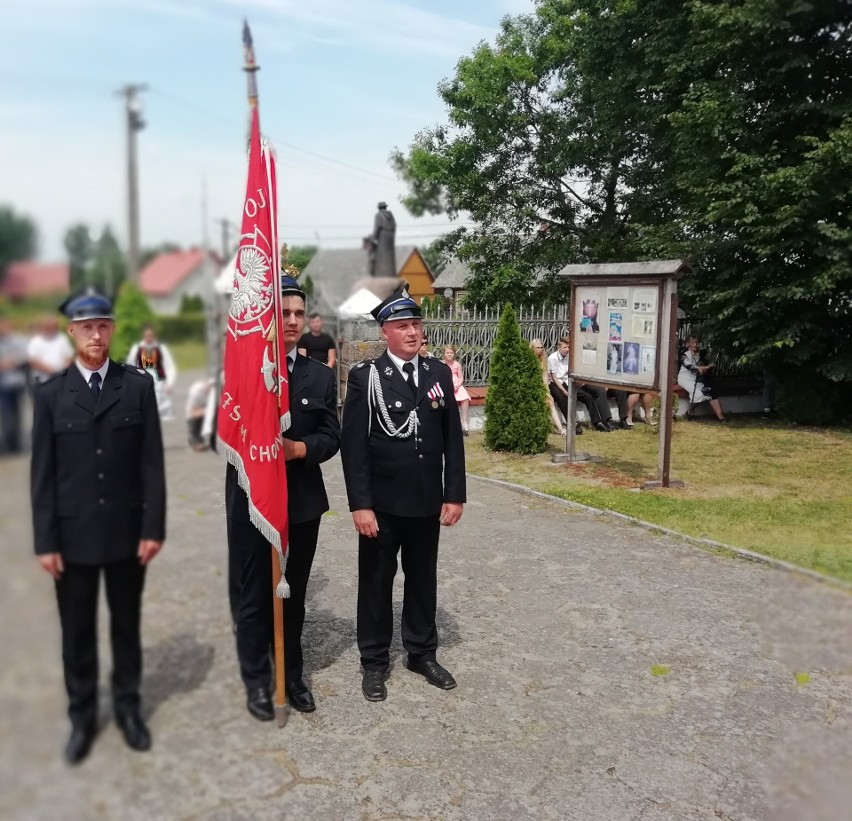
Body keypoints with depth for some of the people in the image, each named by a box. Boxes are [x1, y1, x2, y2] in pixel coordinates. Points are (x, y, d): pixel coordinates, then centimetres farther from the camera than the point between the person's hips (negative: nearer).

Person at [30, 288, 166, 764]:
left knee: (127, 624, 14)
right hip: (73, 534, 0)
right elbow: (43, 473, -1)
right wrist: (46, 541, -5)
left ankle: (128, 707, 31)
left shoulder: (138, 386, -2)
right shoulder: (51, 394, -1)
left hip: (127, 531, 0)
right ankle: (83, 717, 29)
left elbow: (152, 462, -3)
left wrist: (154, 527, -7)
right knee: (77, 631, 11)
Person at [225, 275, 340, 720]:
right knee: (252, 595, 9)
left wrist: (300, 448, -17)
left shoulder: (321, 375, 6)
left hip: (303, 500, 3)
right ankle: (257, 681, 26)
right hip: (251, 499, -3)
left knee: (294, 593, 16)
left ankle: (292, 675, 32)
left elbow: (331, 436, 1)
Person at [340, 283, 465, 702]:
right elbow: (353, 444, -11)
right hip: (381, 503, -3)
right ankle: (374, 662, 27)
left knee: (423, 579, 17)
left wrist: (454, 495, 0)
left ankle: (422, 653, 34)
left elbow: (453, 439, 4)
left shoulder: (440, 373, 3)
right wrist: (360, 504, -16)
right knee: (376, 582, 11)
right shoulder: (365, 377, -8)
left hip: (427, 502, 4)